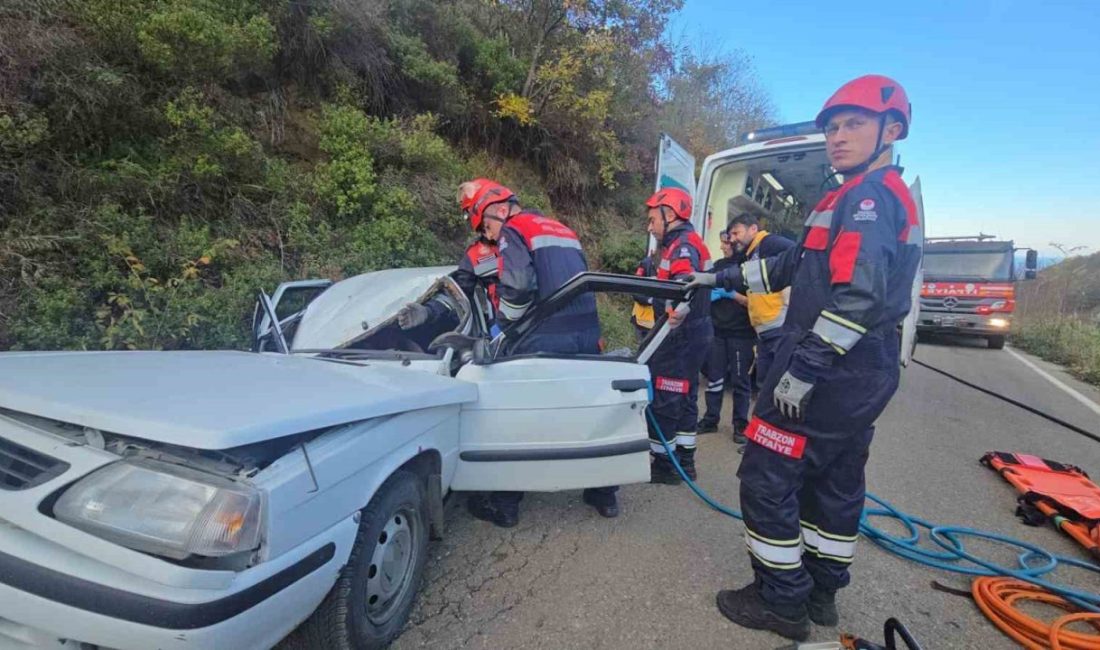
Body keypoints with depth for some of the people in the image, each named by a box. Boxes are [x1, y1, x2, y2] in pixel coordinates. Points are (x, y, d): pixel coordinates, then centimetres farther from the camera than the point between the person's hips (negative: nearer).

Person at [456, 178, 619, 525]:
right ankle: (604, 493, 27)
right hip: (588, 334, 7)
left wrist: (502, 324, -2)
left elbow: (517, 287, -17)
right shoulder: (562, 229, 23)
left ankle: (504, 503, 15)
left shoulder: (513, 231, -2)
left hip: (545, 339, -7)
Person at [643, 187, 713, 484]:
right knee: (683, 399, 15)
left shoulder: (684, 244, -15)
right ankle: (684, 462, 25)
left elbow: (685, 283, -36)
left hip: (681, 336, -11)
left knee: (663, 401, -3)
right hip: (688, 334, 11)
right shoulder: (681, 244, 19)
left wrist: (677, 310, -51)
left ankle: (662, 465, 7)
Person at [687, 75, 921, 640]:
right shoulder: (887, 196, 20)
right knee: (834, 481, 17)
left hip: (830, 371, -10)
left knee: (767, 475, -2)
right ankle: (822, 591, 31)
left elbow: (857, 295, -26)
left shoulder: (867, 195, -14)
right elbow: (799, 263, 20)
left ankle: (781, 600, 11)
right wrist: (724, 278, 20)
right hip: (863, 372, 10)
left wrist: (803, 367, -25)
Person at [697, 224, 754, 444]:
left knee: (740, 380, 3)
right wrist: (710, 295, -1)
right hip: (717, 330, 5)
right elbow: (708, 291, 20)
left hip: (741, 333, -5)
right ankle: (711, 419, 19)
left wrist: (731, 293, -16)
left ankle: (741, 424, 13)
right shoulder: (719, 265, 11)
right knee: (714, 377, 9)